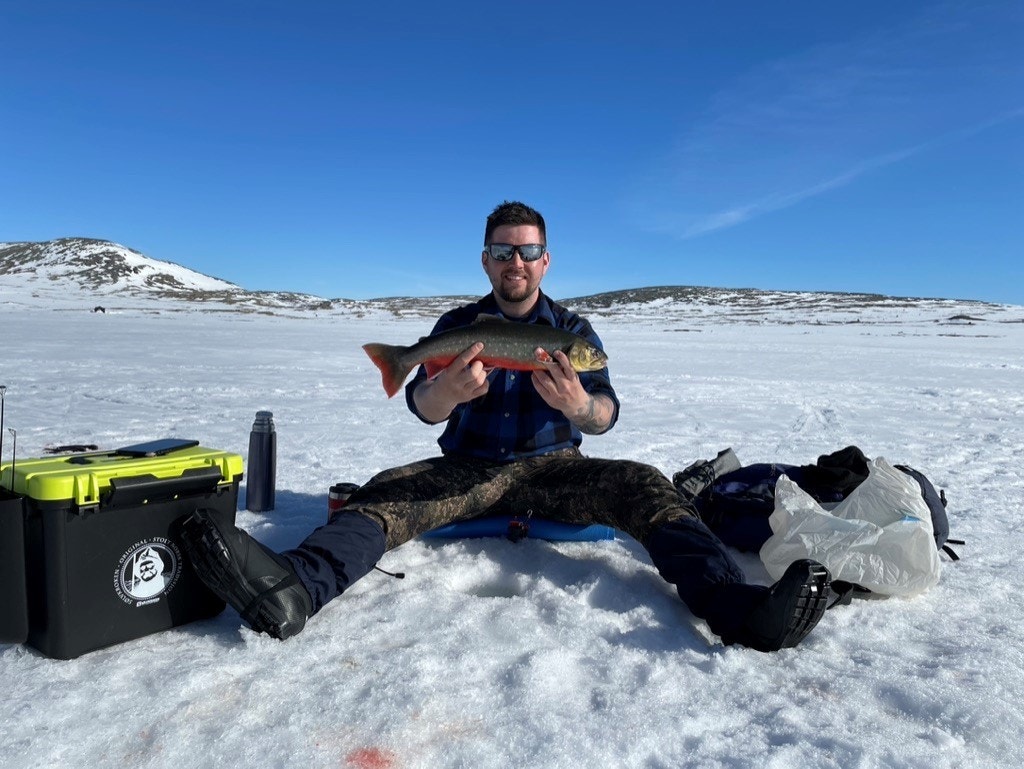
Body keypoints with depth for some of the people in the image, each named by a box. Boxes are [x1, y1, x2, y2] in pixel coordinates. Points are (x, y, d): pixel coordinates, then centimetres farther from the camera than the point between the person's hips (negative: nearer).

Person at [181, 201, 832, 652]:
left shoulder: (573, 328, 7)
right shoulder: (457, 325, 7)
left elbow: (605, 416, -6)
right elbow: (422, 406, -8)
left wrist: (574, 403, -32)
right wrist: (450, 387, -35)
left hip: (553, 468, 0)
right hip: (468, 468, 1)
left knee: (641, 483, -27)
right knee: (391, 490, -27)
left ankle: (736, 606, -45)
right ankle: (296, 588, -52)